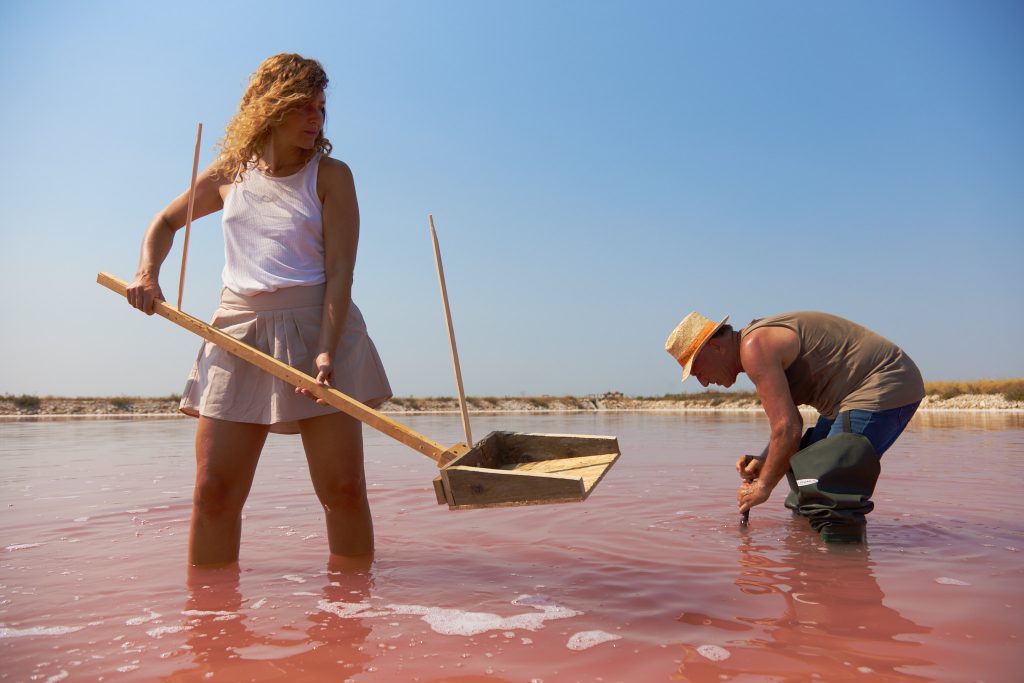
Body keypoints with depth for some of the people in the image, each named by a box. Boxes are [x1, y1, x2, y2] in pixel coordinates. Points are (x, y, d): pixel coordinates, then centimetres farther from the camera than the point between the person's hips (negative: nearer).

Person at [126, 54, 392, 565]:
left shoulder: (330, 176, 2)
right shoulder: (229, 175, 13)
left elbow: (340, 271, -7)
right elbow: (166, 222, 29)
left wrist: (327, 351, -20)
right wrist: (147, 273, 9)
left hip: (318, 328, -3)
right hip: (238, 331, 3)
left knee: (343, 488, -4)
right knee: (214, 490, -1)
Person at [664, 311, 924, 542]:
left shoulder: (754, 347, -21)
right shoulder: (761, 340, 12)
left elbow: (788, 429, -24)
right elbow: (791, 423, 18)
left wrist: (764, 486, -12)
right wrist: (763, 461, 3)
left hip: (885, 387, -11)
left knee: (831, 492, -19)